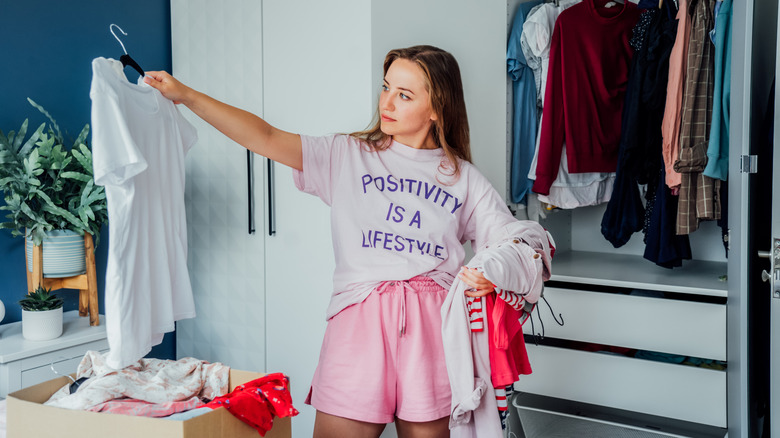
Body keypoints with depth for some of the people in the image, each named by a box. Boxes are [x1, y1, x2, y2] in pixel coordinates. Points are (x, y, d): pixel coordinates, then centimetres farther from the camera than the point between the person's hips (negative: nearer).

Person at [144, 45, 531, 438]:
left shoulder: (465, 179, 13)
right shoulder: (347, 156, 10)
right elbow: (266, 139, 1)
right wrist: (186, 95, -6)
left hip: (434, 326, 1)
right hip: (358, 319, -1)